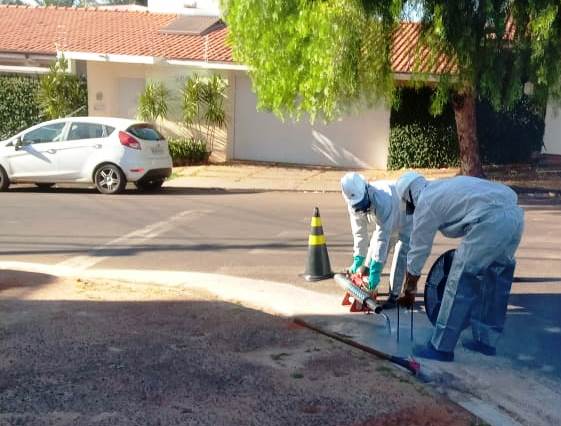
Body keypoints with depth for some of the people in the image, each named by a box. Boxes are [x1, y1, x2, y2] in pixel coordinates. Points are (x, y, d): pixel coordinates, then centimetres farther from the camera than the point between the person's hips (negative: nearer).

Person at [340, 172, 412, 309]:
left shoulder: (382, 200, -45)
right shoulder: (354, 204, -23)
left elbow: (383, 236, -43)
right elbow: (359, 233, -12)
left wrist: (375, 270, -41)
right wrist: (358, 260, -12)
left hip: (405, 220, -7)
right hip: (385, 222, 7)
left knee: (400, 257, -16)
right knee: (373, 252, 3)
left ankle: (393, 296, -10)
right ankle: (367, 289, 16)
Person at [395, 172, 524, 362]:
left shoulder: (424, 204, 8)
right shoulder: (443, 186, 30)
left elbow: (418, 252, 13)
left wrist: (408, 291, 24)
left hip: (491, 221, -9)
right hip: (515, 214, 9)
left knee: (460, 283, 0)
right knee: (495, 282, 21)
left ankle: (441, 348, 6)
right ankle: (486, 340, 31)